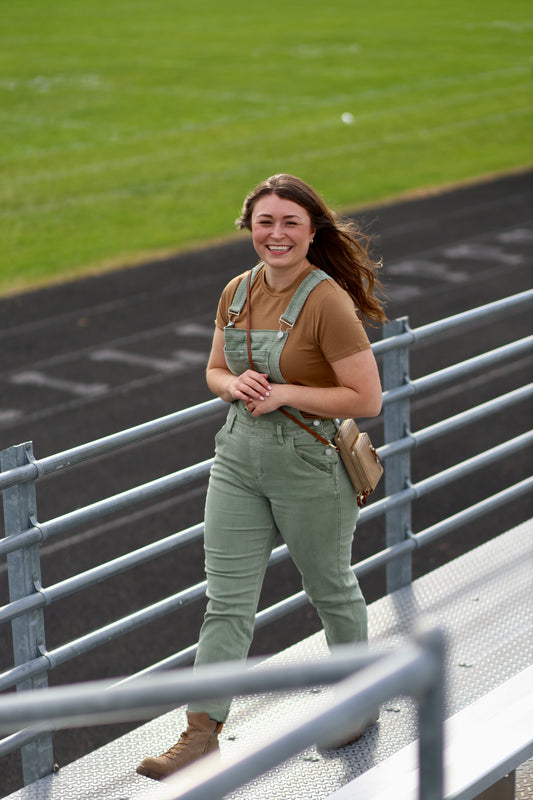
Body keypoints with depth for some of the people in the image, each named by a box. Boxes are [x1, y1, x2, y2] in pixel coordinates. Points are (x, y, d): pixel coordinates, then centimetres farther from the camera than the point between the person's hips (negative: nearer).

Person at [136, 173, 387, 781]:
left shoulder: (328, 302, -17)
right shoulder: (237, 292, 3)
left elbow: (367, 399, -17)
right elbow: (214, 371, 15)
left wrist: (285, 393, -21)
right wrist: (236, 385, -8)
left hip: (310, 462, -5)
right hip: (239, 455, 5)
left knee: (329, 588, 15)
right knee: (226, 599, 2)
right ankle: (201, 734, 4)